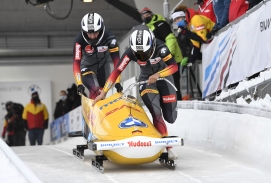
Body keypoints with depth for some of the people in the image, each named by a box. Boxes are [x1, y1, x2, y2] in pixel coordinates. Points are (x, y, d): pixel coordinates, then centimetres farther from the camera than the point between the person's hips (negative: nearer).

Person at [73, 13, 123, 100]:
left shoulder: (109, 38, -29)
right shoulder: (79, 39, -30)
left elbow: (116, 60, -28)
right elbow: (76, 63, -31)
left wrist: (117, 81, -33)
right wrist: (79, 84, -40)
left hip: (103, 66, 2)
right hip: (87, 67, -2)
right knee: (95, 91, -23)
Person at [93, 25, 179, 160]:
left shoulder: (160, 47, -28)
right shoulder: (131, 52, -24)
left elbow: (174, 66, -25)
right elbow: (116, 72, -21)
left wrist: (157, 75, -39)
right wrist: (103, 92, -24)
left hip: (164, 78, 0)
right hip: (146, 80, 0)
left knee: (170, 118, -1)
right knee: (156, 113, -21)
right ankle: (168, 148, -18)